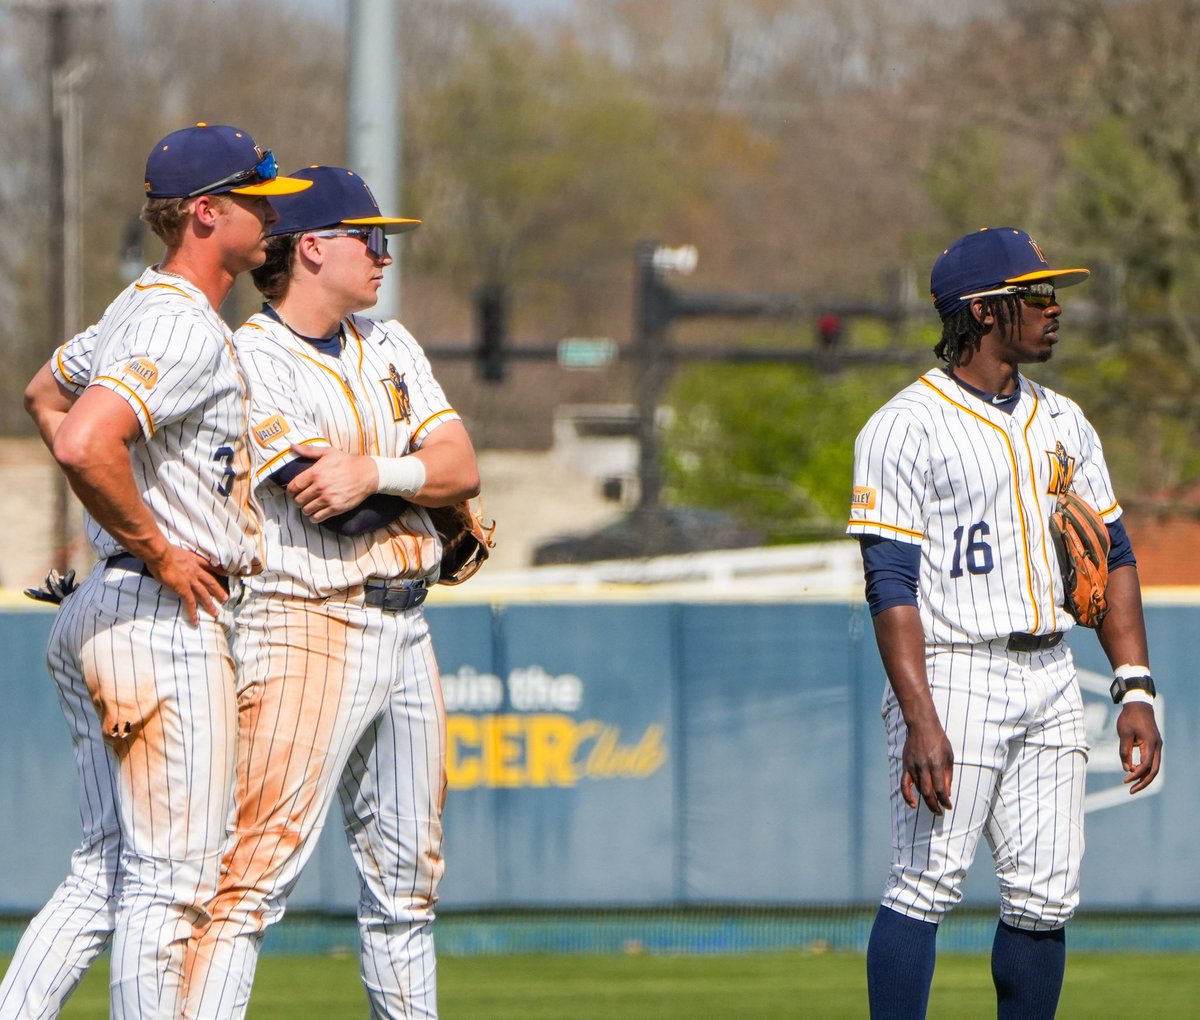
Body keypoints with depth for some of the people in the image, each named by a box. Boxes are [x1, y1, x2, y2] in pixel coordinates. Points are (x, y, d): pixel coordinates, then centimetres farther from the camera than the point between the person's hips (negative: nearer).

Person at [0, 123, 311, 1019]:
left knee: (106, 875, 12)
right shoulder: (185, 330, -17)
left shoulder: (139, 310, 16)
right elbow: (83, 443, -32)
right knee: (171, 880, -6)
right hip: (166, 621, -10)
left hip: (106, 617, 10)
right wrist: (157, 548, -19)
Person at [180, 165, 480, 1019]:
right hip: (306, 628, -8)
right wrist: (421, 478, -3)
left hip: (405, 629, 8)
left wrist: (374, 473, -15)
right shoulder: (252, 364, -9)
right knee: (258, 866, -16)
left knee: (407, 877, 13)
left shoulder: (389, 346, 15)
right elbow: (330, 506, -18)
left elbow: (460, 467, 3)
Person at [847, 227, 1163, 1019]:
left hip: (1050, 680, 6)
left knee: (1047, 895, 3)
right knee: (928, 885, -10)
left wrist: (1136, 689, 7)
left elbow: (1112, 557, 17)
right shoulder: (907, 429, -7)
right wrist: (920, 722, -22)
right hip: (954, 677, -6)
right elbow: (892, 584, -13)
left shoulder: (1063, 423, 15)